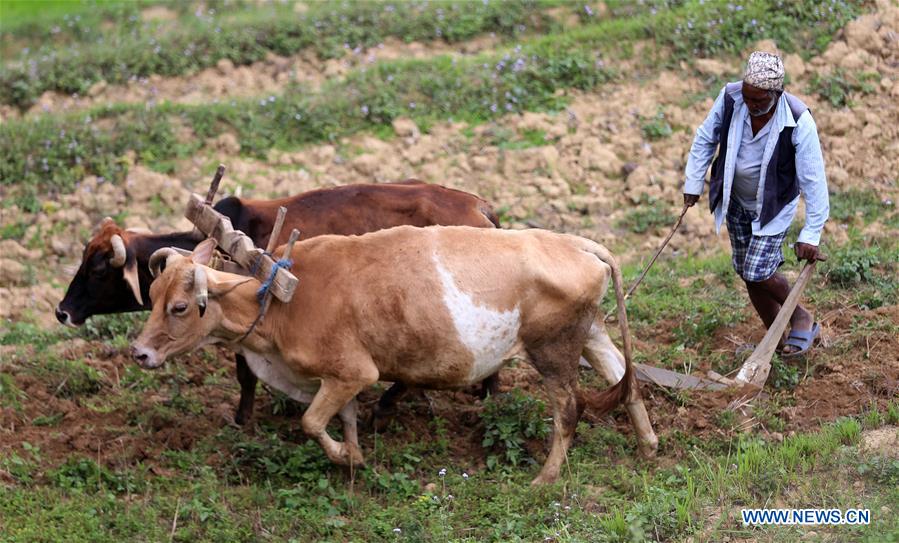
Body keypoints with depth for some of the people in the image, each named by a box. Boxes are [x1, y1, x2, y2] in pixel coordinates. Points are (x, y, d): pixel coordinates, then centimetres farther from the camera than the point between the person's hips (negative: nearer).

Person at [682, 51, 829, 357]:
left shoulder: (799, 122, -30)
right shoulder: (730, 98, -21)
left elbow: (813, 180, -24)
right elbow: (705, 139, -1)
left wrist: (811, 234, -22)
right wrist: (694, 183, 2)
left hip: (774, 205, -4)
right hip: (735, 200, 5)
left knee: (758, 272, -13)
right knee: (746, 272, 9)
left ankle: (801, 319, 14)